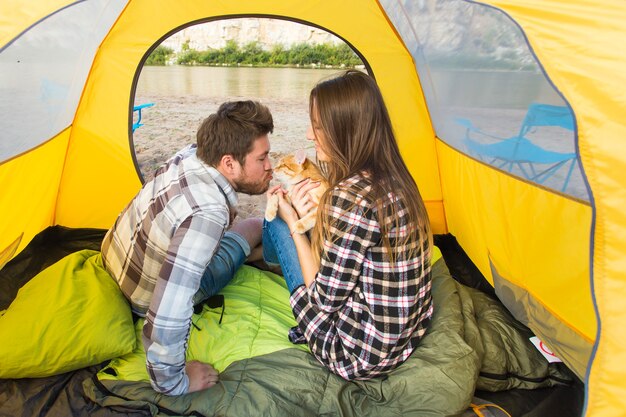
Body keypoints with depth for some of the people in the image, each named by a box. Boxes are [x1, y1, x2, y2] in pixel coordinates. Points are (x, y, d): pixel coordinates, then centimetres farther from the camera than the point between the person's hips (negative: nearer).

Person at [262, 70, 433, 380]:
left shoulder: (351, 196, -30)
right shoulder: (394, 179, -3)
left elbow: (324, 299, -19)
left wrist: (294, 223, -10)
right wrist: (308, 214, -3)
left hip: (358, 357, -7)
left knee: (278, 226, 4)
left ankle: (272, 261, 41)